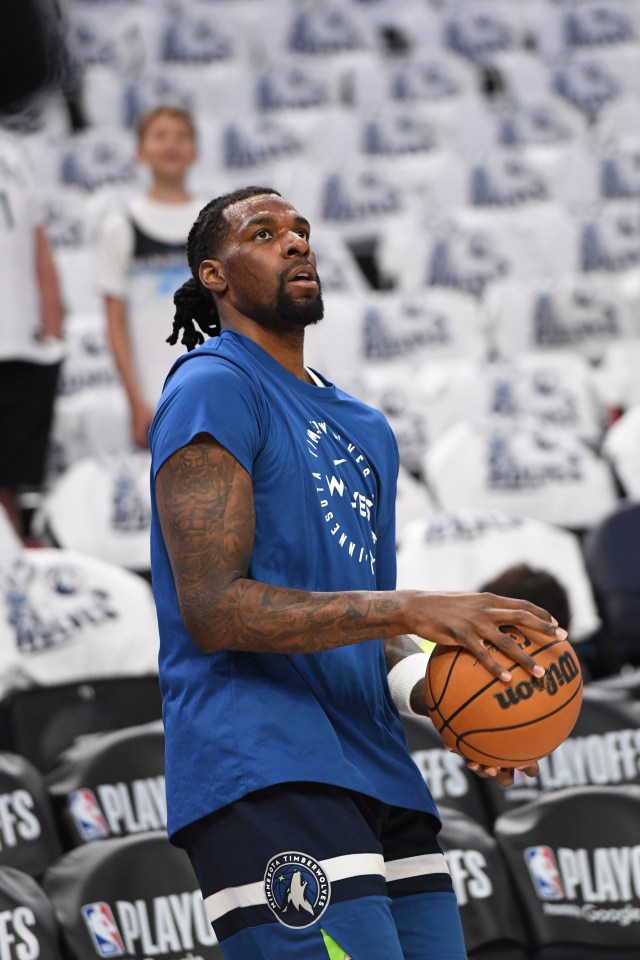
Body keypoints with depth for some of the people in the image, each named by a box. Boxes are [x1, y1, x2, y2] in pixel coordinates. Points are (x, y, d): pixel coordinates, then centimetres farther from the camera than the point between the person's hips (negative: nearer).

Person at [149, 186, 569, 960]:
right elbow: (212, 609, -14)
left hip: (376, 773, 9)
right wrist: (412, 608, -20)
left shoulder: (362, 428, 24)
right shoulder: (212, 388, -3)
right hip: (261, 772, -9)